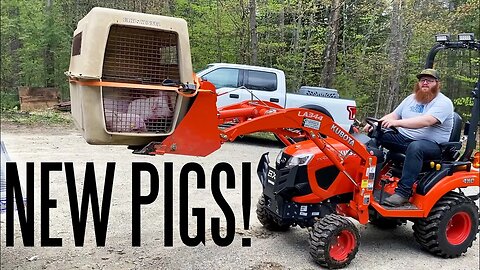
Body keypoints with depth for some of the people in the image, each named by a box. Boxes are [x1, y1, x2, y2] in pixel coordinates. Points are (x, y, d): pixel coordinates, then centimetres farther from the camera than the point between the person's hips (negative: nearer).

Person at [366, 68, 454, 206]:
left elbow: (426, 121, -26)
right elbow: (393, 115, 15)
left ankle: (403, 193, -39)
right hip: (403, 138, 7)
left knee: (415, 147, -40)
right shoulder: (411, 98, 16)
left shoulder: (443, 102, -7)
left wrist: (397, 122, -37)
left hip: (432, 145, -6)